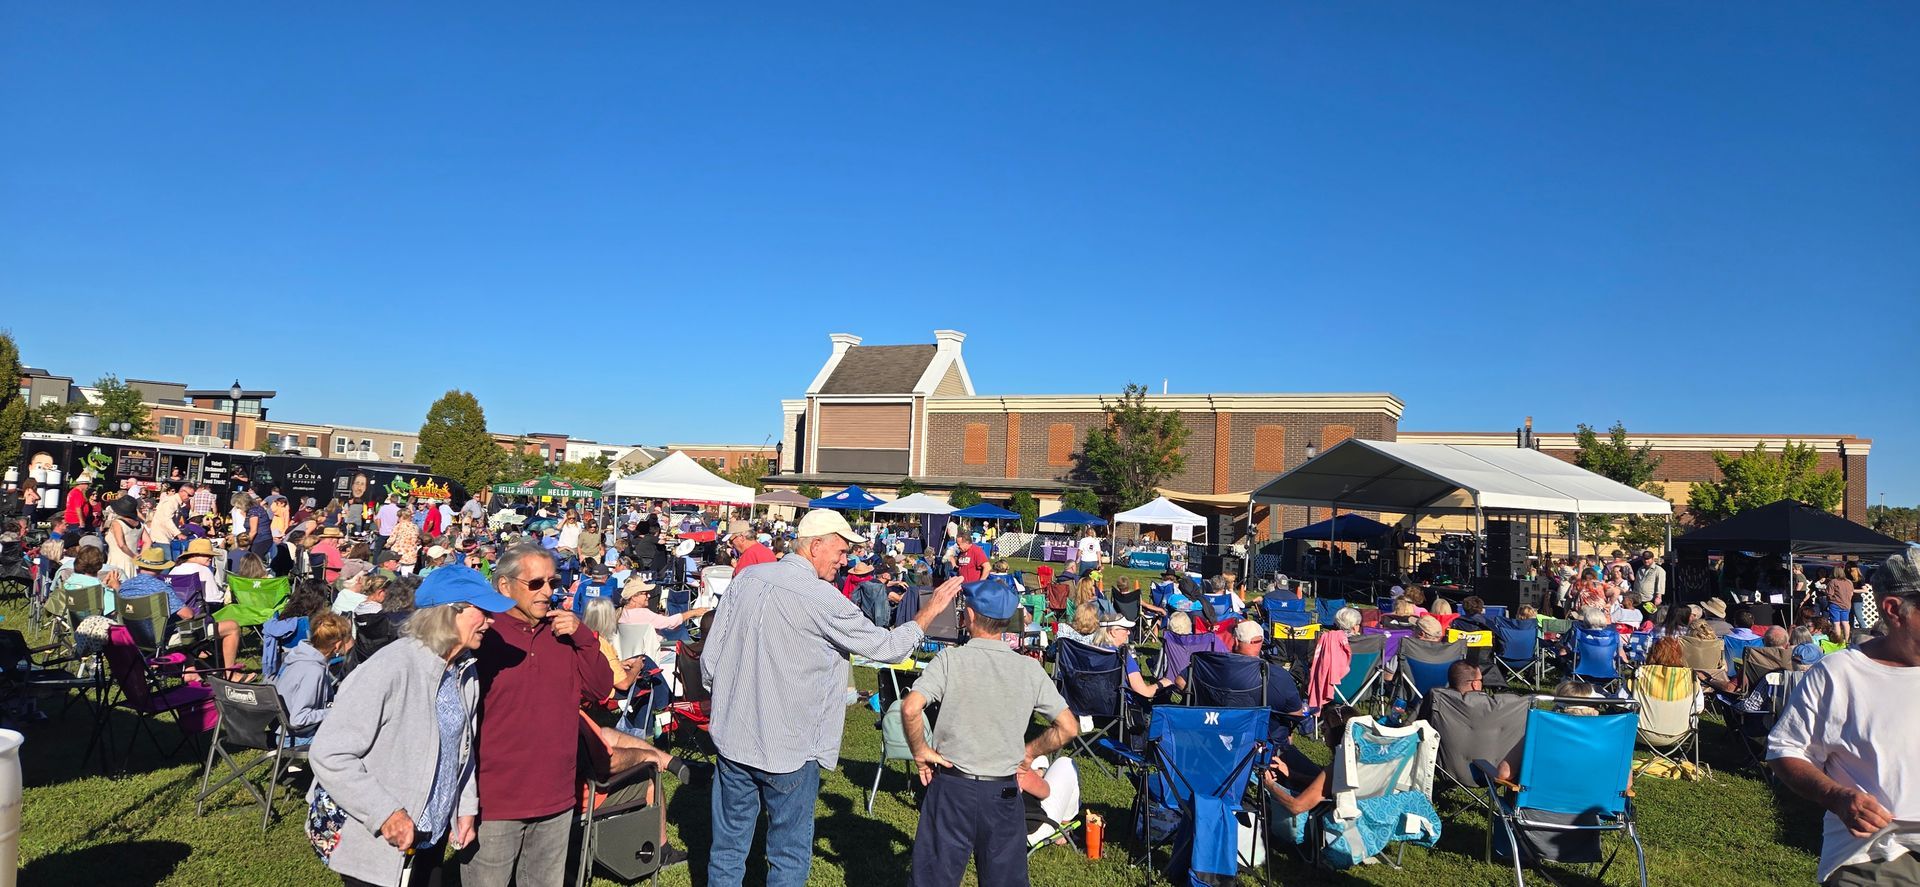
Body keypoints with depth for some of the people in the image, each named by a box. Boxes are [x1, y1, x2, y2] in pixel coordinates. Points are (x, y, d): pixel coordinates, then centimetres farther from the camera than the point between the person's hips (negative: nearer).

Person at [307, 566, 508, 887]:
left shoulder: (465, 672, 1)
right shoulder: (391, 668, -24)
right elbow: (328, 753, -24)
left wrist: (466, 807, 6)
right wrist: (386, 813, -25)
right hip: (377, 847, -7)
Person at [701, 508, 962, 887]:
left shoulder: (746, 580, -1)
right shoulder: (823, 600, -18)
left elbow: (709, 660, 4)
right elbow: (887, 647, -9)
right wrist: (929, 610, 4)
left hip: (733, 739, 6)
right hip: (789, 750, -5)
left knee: (728, 847, 18)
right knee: (789, 856, 12)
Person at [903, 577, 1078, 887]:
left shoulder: (950, 659, -11)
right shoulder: (1030, 669, -4)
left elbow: (910, 709, -22)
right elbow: (1068, 727, -1)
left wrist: (919, 751, -6)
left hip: (952, 786, -2)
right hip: (1004, 793, 2)